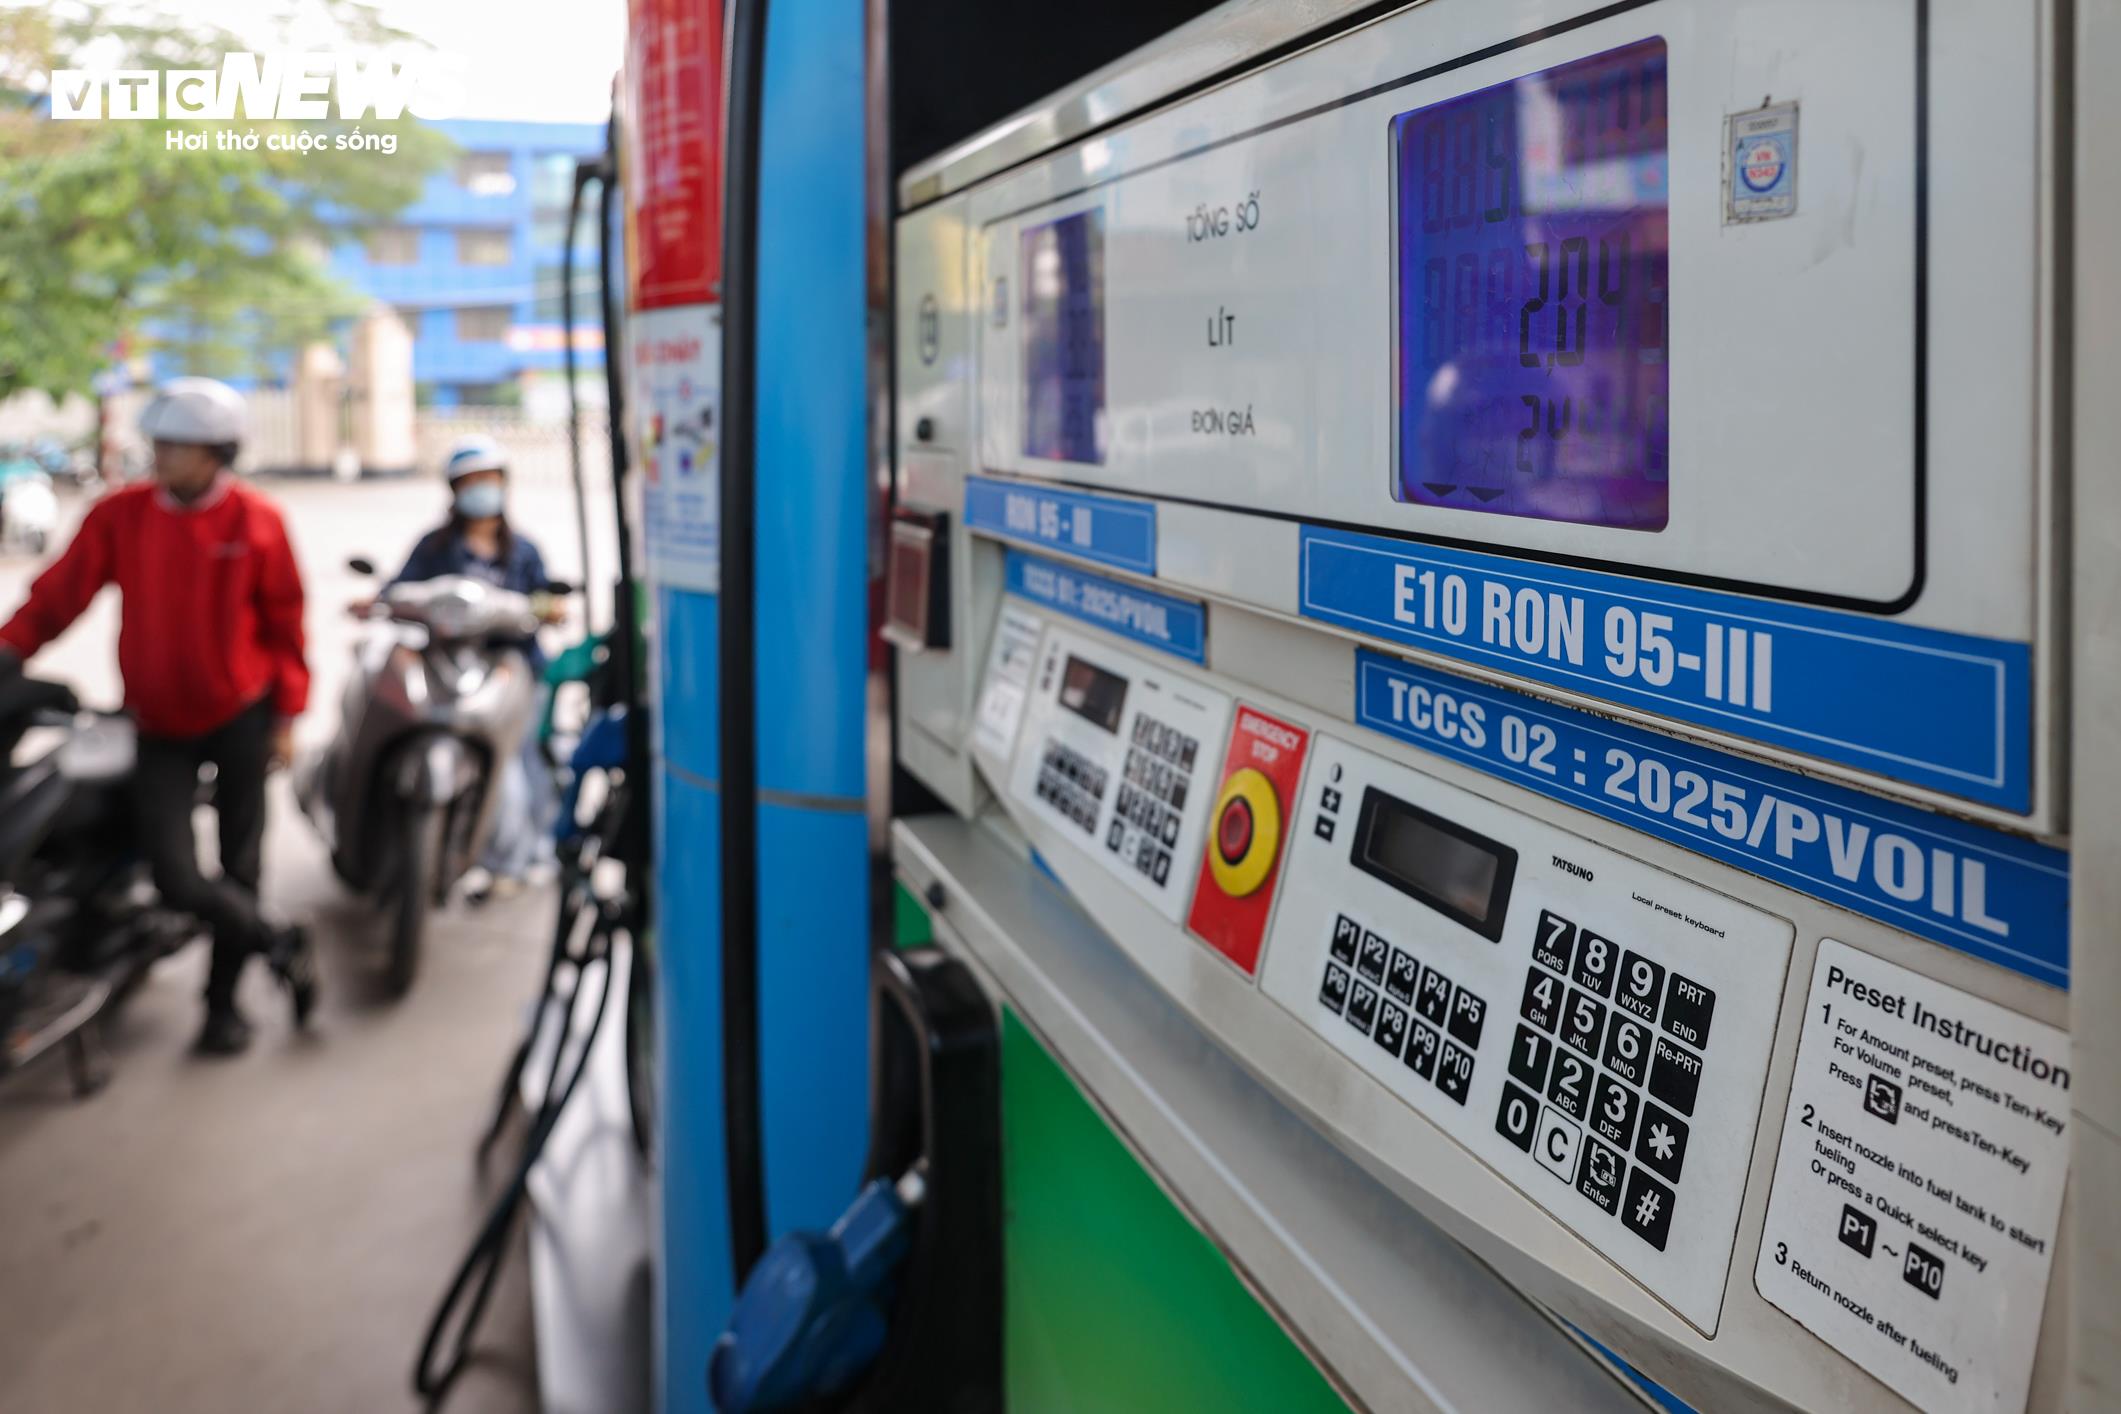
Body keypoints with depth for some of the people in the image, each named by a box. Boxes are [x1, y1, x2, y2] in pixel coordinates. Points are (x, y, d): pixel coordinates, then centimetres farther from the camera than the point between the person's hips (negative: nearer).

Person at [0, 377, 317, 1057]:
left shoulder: (258, 522, -6)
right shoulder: (120, 515, -4)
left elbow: (285, 622, -1)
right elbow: (61, 591, -6)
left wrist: (288, 716, -2)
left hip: (241, 714, -1)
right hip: (161, 726, 1)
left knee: (237, 864, 9)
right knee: (177, 879, -10)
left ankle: (223, 1000, 27)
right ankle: (281, 946, 14)